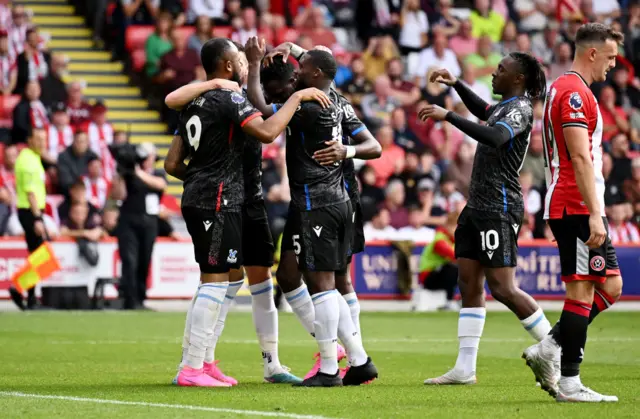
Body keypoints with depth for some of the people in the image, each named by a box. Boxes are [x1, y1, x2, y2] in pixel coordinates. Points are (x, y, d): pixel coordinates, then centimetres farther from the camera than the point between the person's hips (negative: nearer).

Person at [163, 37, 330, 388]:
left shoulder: (196, 103, 16)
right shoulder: (229, 99, -11)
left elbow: (172, 164, 17)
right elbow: (266, 132, -27)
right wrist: (297, 97, -16)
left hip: (196, 199, 10)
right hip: (218, 202, -10)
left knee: (213, 280, 16)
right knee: (215, 280, -8)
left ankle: (197, 361, 17)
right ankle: (191, 368, -9)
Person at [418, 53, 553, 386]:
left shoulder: (520, 109, -12)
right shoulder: (504, 106, 17)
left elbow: (494, 137, -32)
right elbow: (483, 111, 41)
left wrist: (447, 116, -31)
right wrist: (455, 84, 30)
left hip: (499, 209, -10)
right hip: (478, 207, 10)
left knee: (503, 288, -12)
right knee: (469, 284, 5)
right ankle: (465, 368, 3)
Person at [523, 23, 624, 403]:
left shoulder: (568, 89, 20)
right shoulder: (575, 92, -13)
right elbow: (580, 158, -20)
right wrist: (594, 214, -23)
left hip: (577, 209, 10)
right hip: (578, 209, -10)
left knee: (610, 286, 10)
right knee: (582, 291, -7)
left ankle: (547, 350, 8)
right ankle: (569, 383, -5)